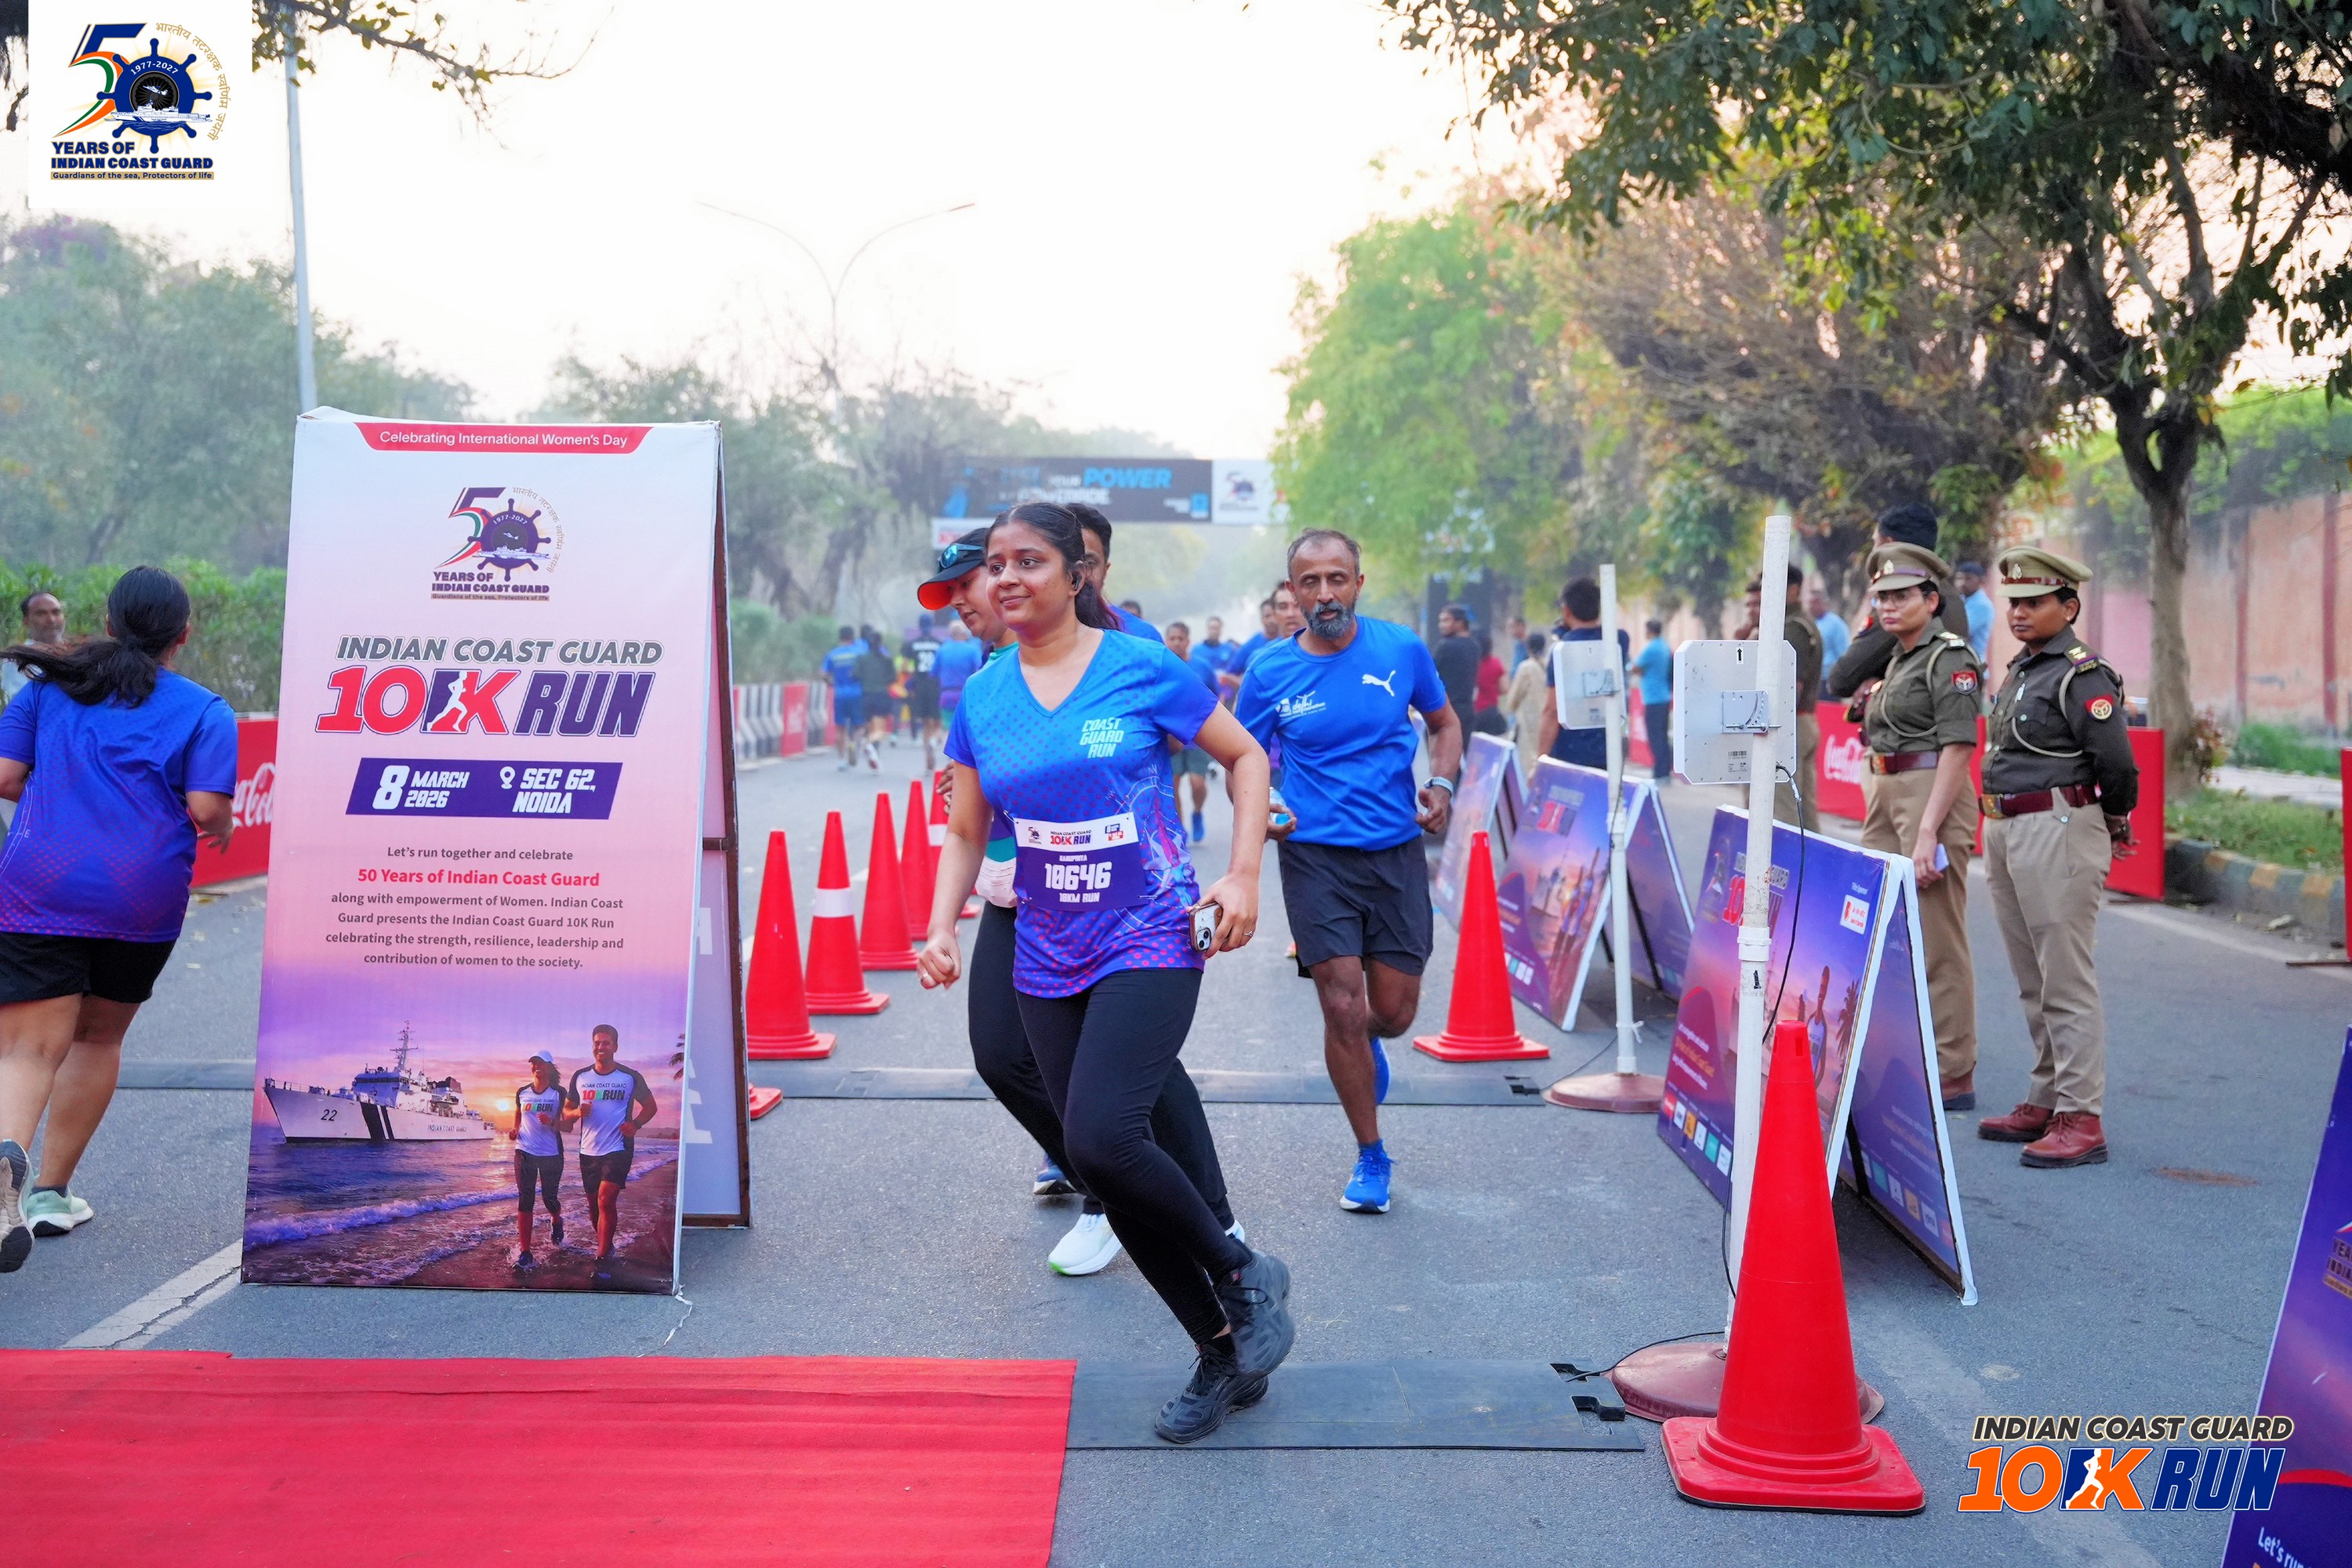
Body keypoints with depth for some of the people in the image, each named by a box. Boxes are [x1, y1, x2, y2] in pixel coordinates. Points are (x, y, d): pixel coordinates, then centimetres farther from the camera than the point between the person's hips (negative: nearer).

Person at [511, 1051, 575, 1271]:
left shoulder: (560, 1093, -2)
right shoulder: (522, 1093, 8)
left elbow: (568, 1124, -5)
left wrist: (552, 1122, -25)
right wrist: (514, 1131, -1)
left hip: (551, 1154, -2)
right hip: (525, 1152, 2)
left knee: (549, 1198, 7)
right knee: (524, 1201, -5)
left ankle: (556, 1221, 45)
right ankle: (524, 1253, -5)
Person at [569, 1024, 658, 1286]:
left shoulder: (631, 1077, -2)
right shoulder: (580, 1077, 6)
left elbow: (651, 1105, 8)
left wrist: (635, 1123, -11)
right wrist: (579, 1112, -10)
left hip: (618, 1149, -4)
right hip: (588, 1151, 4)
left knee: (606, 1199, -17)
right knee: (593, 1203, 13)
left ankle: (603, 1261, -14)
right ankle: (606, 1247, 35)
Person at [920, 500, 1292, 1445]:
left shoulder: (1140, 668, -6)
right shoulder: (983, 698, 5)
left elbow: (1245, 757, 4)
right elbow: (966, 834, 13)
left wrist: (1243, 876, -7)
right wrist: (942, 928, -4)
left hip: (1150, 942, -5)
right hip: (1047, 962, 5)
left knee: (1102, 1136, -24)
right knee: (1106, 1173, 6)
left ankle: (1243, 1275, 2)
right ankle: (1226, 1354, 23)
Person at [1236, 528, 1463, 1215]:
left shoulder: (1401, 649, -2)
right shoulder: (1270, 673, -5)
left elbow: (1444, 722, 13)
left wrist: (1441, 784, -4)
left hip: (1397, 852, 2)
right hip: (1314, 855, -1)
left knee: (1394, 1011, 4)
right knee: (1343, 1006, -7)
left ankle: (1364, 1046, 45)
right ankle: (1371, 1158, 12)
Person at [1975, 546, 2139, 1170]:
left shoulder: (2082, 675, -13)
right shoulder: (2021, 669, 16)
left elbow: (2116, 762, -17)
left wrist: (2114, 823, -2)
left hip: (2059, 831, -10)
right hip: (2006, 832, 10)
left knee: (2066, 981, -7)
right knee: (2033, 982, 15)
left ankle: (2081, 1120, -3)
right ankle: (2045, 1102, 24)